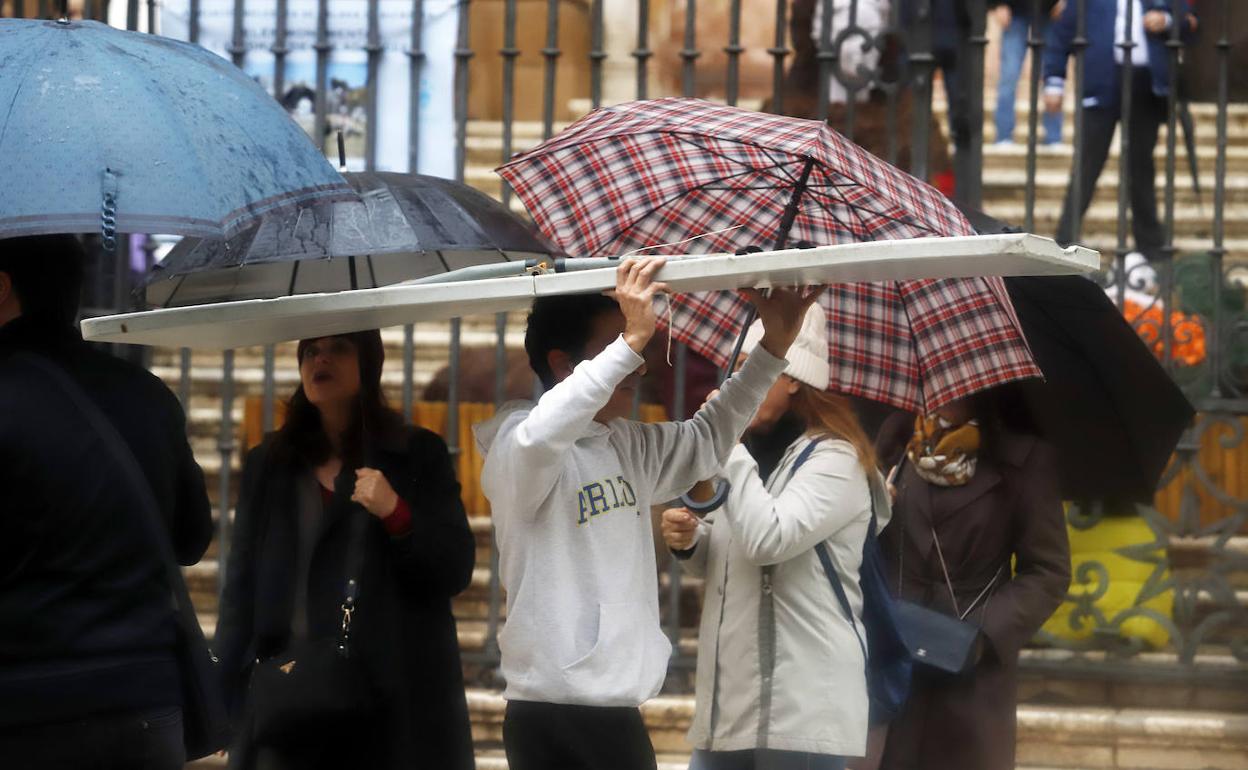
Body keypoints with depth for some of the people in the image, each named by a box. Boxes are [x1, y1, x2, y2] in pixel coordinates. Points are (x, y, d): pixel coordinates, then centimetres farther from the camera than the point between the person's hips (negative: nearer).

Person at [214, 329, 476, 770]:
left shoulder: (417, 456, 10)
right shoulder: (268, 464, 17)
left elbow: (455, 572, 3)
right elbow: (242, 585, 15)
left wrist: (397, 514, -13)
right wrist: (227, 696, 7)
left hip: (393, 699, -2)